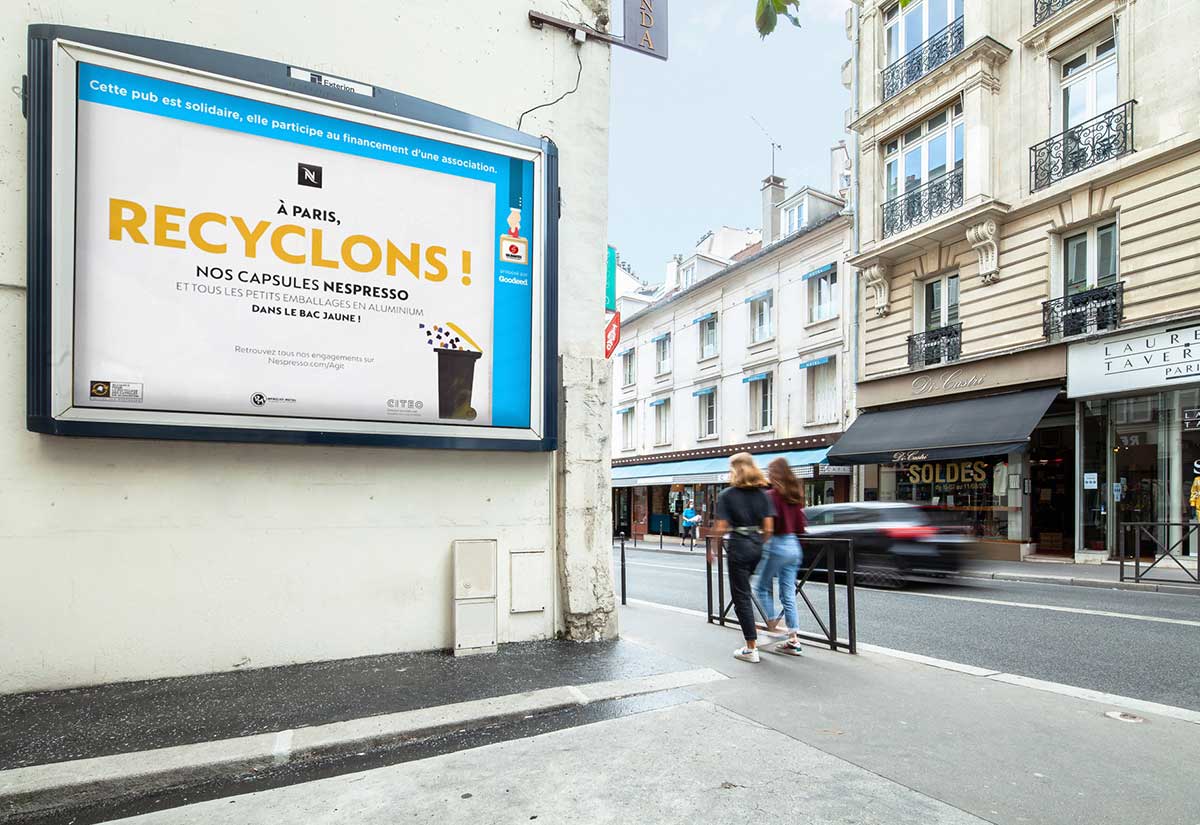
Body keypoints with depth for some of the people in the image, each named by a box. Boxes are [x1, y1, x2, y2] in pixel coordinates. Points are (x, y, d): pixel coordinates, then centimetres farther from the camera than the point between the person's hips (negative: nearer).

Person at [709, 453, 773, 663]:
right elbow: (768, 528, 0)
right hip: (757, 546, 5)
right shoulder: (762, 494, 4)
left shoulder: (727, 495, -7)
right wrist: (762, 547, 14)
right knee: (744, 591, 24)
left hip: (738, 546, -5)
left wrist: (712, 549, 2)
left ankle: (751, 648, 7)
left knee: (742, 596, 3)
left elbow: (721, 528, -11)